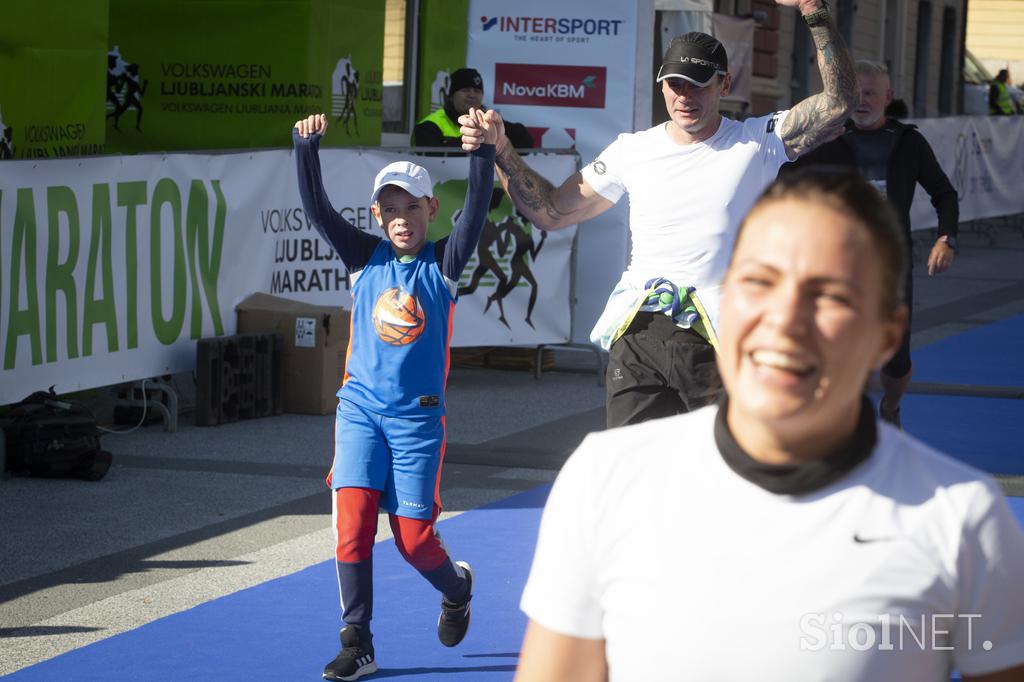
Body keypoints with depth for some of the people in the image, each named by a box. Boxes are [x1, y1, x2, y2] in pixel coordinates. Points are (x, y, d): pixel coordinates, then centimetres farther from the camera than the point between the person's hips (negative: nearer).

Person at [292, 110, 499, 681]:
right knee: (353, 519, -11)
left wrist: (485, 151, -30)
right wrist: (308, 146, -22)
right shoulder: (367, 258, 3)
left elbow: (477, 212, -16)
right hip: (361, 405, 2)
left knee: (414, 538, 0)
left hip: (418, 415, -2)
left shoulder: (443, 264, -1)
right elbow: (317, 208, -8)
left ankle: (457, 587, 34)